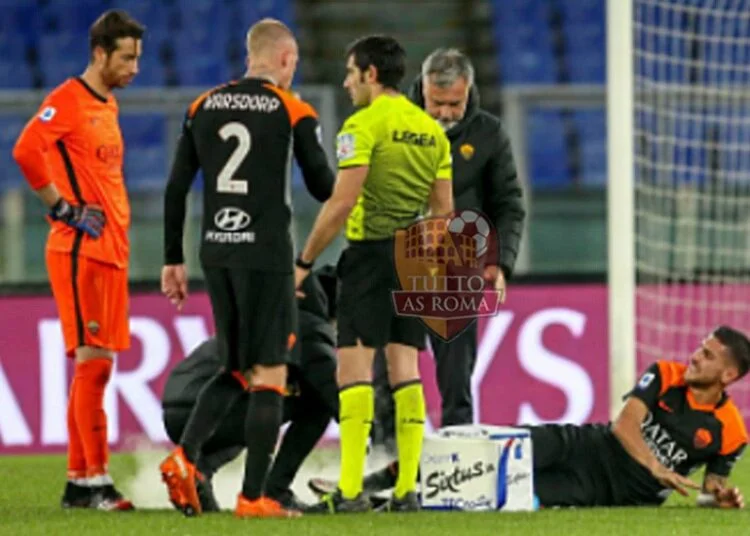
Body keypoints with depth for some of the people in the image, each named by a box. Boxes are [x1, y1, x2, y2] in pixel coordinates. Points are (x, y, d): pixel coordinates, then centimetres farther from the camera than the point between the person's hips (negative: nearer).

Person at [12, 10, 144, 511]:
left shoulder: (108, 106, 19)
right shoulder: (68, 100, -10)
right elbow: (26, 151, -24)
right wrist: (63, 208, -17)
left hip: (111, 250, 9)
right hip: (80, 250, -9)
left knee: (98, 365, 9)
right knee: (91, 361, -11)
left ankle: (78, 481, 14)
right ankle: (96, 480, -12)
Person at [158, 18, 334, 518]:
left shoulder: (203, 107, 9)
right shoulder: (294, 111, -5)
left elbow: (175, 189, 8)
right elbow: (324, 188, -1)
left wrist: (173, 261, 14)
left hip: (216, 252, 5)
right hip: (267, 256, -5)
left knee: (236, 370, 17)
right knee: (269, 375, 1)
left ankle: (184, 457, -4)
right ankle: (253, 496, -1)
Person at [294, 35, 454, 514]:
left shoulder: (364, 125, -10)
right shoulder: (431, 129, 12)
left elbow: (342, 202, -15)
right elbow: (444, 210, 13)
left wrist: (305, 262, -7)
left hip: (372, 252, -7)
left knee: (355, 367, -7)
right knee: (405, 368, 7)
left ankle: (351, 490, -14)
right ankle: (407, 489, 4)